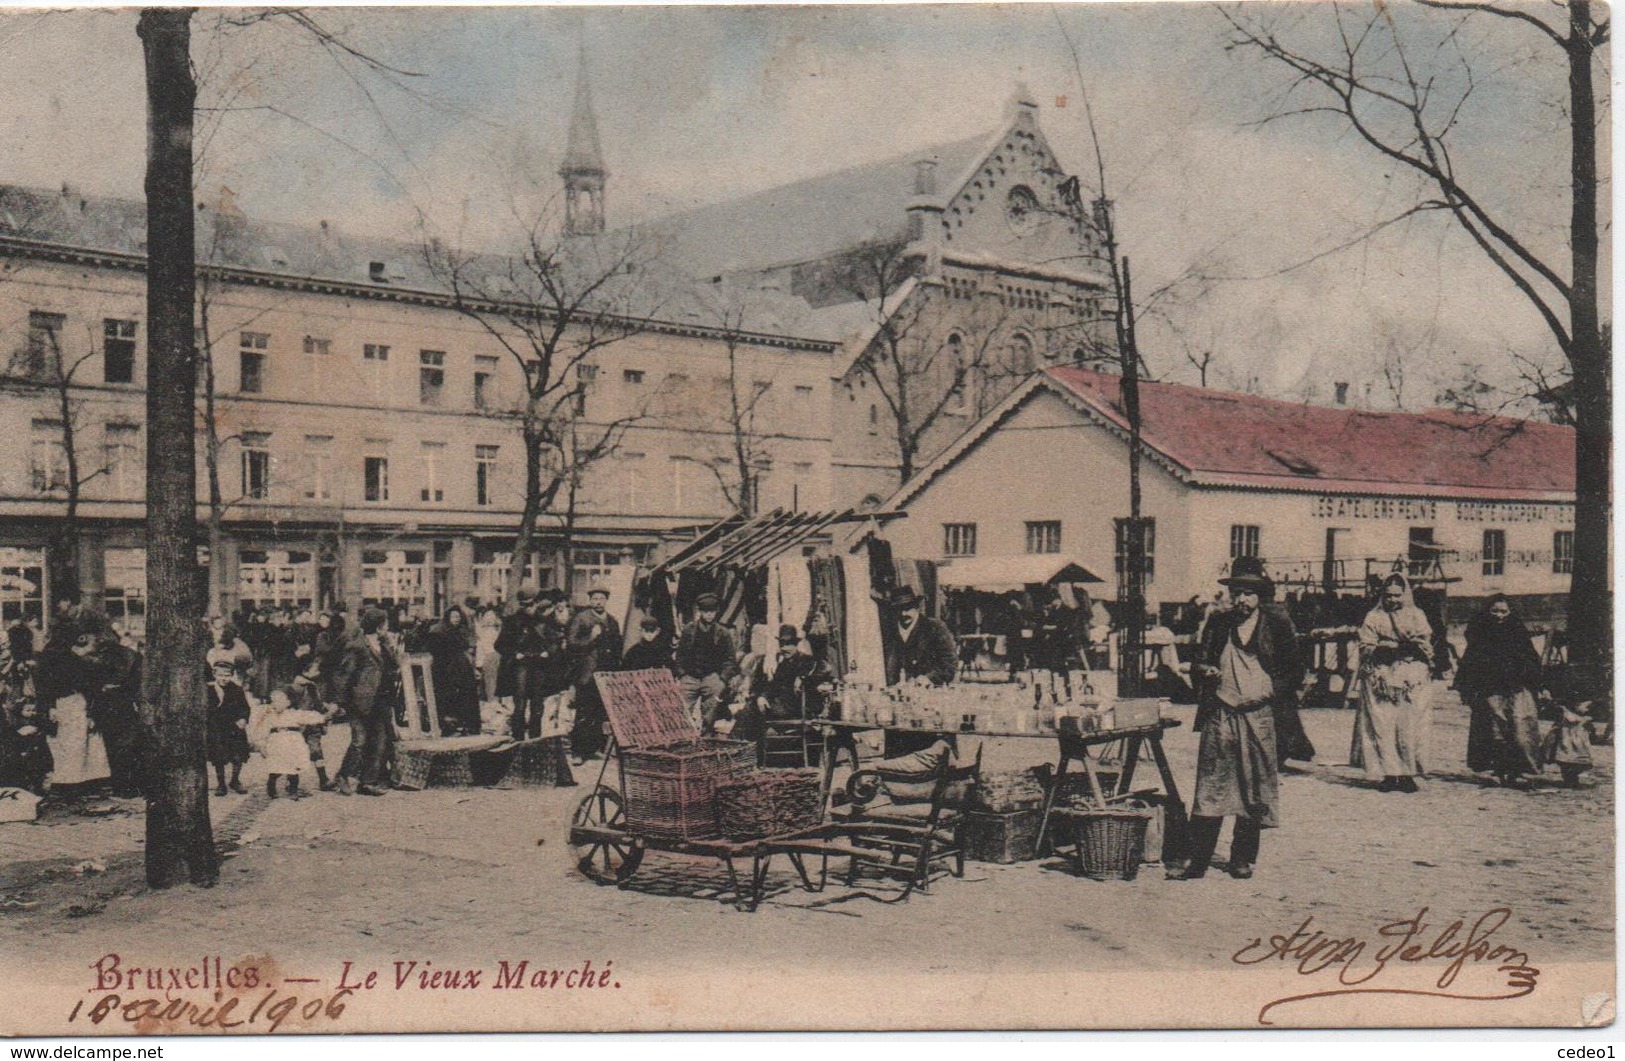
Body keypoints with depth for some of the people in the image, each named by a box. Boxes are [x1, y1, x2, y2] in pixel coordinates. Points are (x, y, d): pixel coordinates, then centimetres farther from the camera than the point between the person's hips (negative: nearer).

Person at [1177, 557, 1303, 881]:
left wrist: (1267, 692, -9)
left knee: (1255, 790, 5)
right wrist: (1206, 672, -9)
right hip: (1219, 715, 1)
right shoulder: (1217, 623, 11)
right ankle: (1197, 861, -1)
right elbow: (1198, 663, 14)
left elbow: (1295, 672, 5)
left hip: (1260, 717, -1)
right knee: (1209, 787, -3)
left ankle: (1243, 859, 17)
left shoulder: (1278, 624, 4)